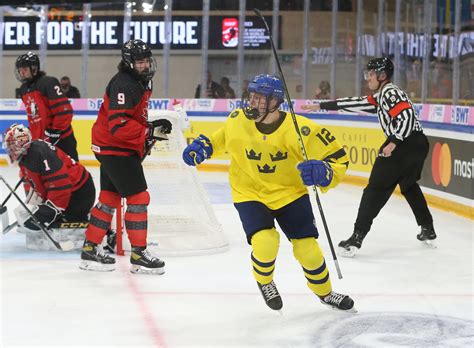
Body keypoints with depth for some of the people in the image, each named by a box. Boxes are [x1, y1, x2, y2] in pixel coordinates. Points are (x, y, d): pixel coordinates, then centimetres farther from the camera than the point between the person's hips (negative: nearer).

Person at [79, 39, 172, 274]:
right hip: (114, 148, -10)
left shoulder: (143, 82, 12)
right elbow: (118, 125, -28)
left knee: (109, 198, 13)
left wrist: (151, 129, 12)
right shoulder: (123, 85, -21)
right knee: (138, 198, -8)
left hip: (117, 148, 10)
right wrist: (149, 133, -30)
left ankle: (90, 250, 20)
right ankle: (139, 255, -2)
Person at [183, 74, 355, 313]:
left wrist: (322, 172, -40)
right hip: (250, 194, 0)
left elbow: (338, 157, -20)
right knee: (265, 243, -23)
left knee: (307, 248, 1)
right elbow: (225, 135, 11)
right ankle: (264, 282, 13)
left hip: (289, 193, 0)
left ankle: (325, 293, 32)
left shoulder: (297, 129, -24)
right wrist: (203, 146, -5)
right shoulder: (238, 120, -15)